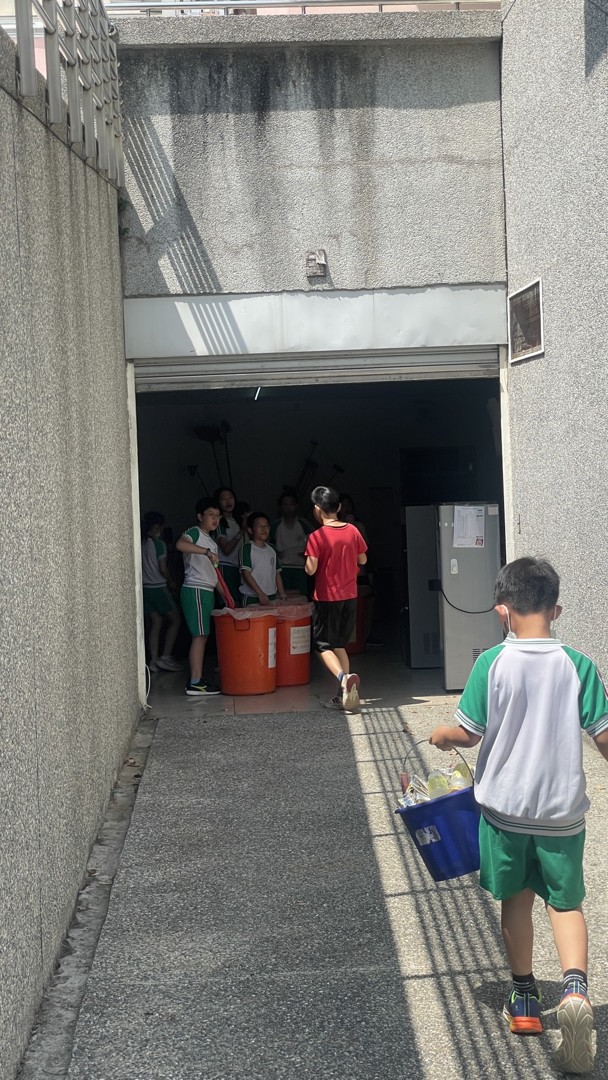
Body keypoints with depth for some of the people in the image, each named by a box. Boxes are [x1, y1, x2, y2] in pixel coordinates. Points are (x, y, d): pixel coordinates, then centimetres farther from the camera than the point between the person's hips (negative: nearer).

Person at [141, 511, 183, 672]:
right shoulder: (158, 544, -12)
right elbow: (163, 569, -11)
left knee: (155, 623, 9)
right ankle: (165, 657, -4)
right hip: (158, 588, -6)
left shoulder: (140, 544, 6)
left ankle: (154, 660, 4)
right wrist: (171, 583, 4)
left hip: (144, 588, 6)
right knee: (175, 620, 4)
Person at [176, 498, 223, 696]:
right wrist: (206, 551, -33)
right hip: (195, 590, -9)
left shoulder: (212, 543, 20)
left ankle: (198, 680, 11)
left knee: (202, 636, 8)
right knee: (200, 636, -11)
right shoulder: (194, 533, -6)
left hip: (207, 591, 9)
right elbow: (180, 544, -30)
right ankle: (195, 683, -10)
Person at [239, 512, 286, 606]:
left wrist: (282, 595, 8)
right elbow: (246, 572, -11)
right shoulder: (247, 547, -4)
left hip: (272, 597, 5)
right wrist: (260, 593, -18)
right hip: (251, 598, -5)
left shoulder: (271, 549, 14)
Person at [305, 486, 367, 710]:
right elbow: (362, 560, 10)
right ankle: (343, 695, 12)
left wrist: (308, 558, 3)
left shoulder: (316, 537, -14)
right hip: (349, 596, 5)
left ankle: (343, 677, -23)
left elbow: (311, 569, -17)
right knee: (339, 645, 16)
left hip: (326, 598, -5)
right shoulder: (353, 531, 1)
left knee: (324, 645, 5)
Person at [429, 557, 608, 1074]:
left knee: (517, 898, 18)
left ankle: (525, 997, 29)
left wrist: (440, 736, 11)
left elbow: (468, 733, -9)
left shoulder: (492, 663, -12)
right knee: (565, 901, 13)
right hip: (563, 810, 0)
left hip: (505, 807, 0)